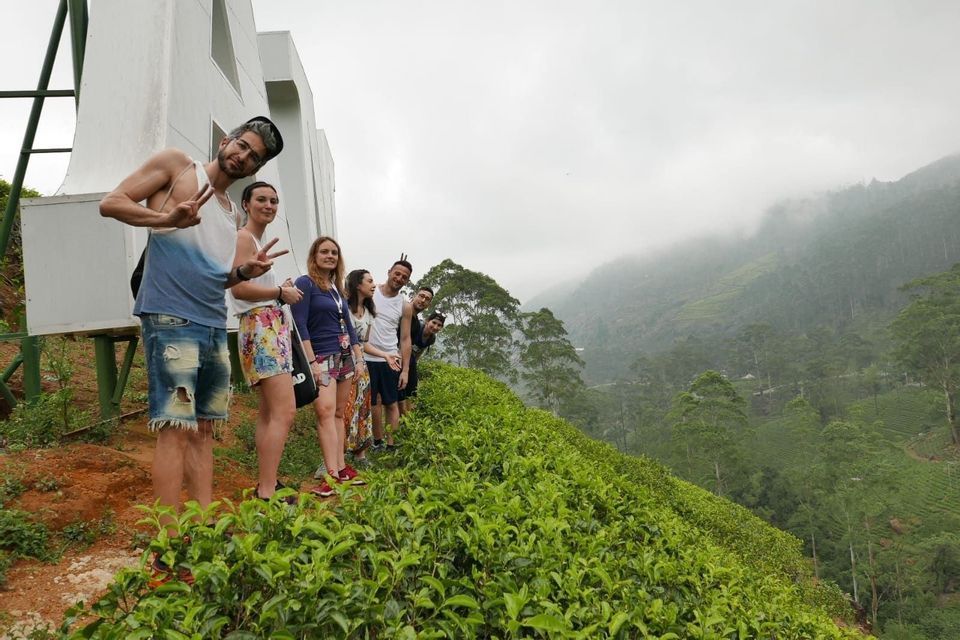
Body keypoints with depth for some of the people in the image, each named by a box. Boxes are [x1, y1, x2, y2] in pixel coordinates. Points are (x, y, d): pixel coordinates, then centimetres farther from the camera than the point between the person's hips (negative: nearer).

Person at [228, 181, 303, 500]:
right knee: (284, 411, -17)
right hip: (261, 328, -11)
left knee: (268, 412, 13)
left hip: (272, 327, 11)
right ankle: (266, 492, -17)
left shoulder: (259, 241, 21)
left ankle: (265, 483, 20)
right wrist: (282, 293, -11)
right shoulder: (244, 237, -7)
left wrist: (284, 290, 7)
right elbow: (239, 288, -20)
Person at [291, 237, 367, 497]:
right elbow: (300, 325, -12)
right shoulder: (305, 283, -4)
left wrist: (359, 358, 15)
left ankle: (341, 467, 8)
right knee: (326, 411, -18)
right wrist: (311, 362, -18)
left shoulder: (337, 288, 16)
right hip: (322, 357, -7)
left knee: (338, 413, 6)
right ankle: (333, 474, -23)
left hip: (345, 356, 7)